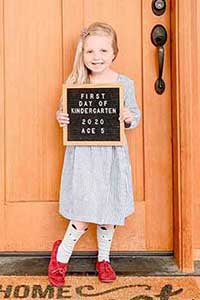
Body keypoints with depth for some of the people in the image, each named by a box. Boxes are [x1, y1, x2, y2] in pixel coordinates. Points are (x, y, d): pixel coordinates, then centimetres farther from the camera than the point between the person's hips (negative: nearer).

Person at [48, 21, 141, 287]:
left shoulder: (125, 83, -1)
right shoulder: (74, 83, -2)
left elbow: (136, 114, 6)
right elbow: (65, 112, 8)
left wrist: (129, 117, -16)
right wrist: (60, 118, -14)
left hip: (112, 155, 2)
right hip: (82, 154, -1)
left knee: (109, 211, 13)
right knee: (83, 216, -3)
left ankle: (104, 258, 36)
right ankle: (62, 254, 25)